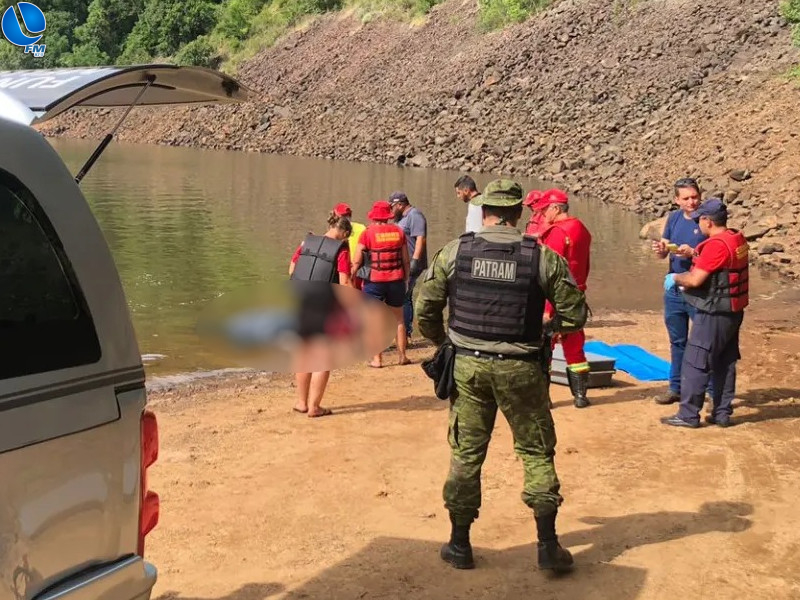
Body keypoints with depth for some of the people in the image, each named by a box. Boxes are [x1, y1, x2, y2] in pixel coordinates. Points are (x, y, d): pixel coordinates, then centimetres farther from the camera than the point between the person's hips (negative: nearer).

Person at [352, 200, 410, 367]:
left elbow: (357, 261, -9)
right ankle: (402, 356, 19)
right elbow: (406, 260, 7)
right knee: (398, 319, 16)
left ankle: (377, 359, 6)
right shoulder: (398, 231, 4)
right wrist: (406, 278, 18)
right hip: (396, 280, 3)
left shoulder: (368, 233, -6)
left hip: (374, 281, -3)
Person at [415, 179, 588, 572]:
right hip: (520, 369, -1)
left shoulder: (454, 252, -4)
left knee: (466, 453, 13)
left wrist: (443, 340, 18)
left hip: (468, 365, 1)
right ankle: (548, 546, 15)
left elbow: (424, 310, 0)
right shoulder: (542, 257, -7)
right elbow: (575, 315, -4)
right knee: (537, 452, 13)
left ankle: (459, 545, 21)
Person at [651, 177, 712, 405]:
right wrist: (660, 250, -12)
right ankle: (676, 387, 28)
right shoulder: (674, 218, 7)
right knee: (677, 341, 16)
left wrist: (693, 253, -28)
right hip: (674, 290, 6)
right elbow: (664, 252, 10)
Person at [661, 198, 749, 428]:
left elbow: (695, 280, -21)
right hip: (733, 312, 9)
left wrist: (675, 278, -4)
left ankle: (688, 415, 2)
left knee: (694, 364, -2)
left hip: (714, 315, -9)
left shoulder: (716, 244, -21)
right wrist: (694, 255, 11)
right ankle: (722, 413, 20)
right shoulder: (738, 239, 7)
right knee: (725, 364, 14)